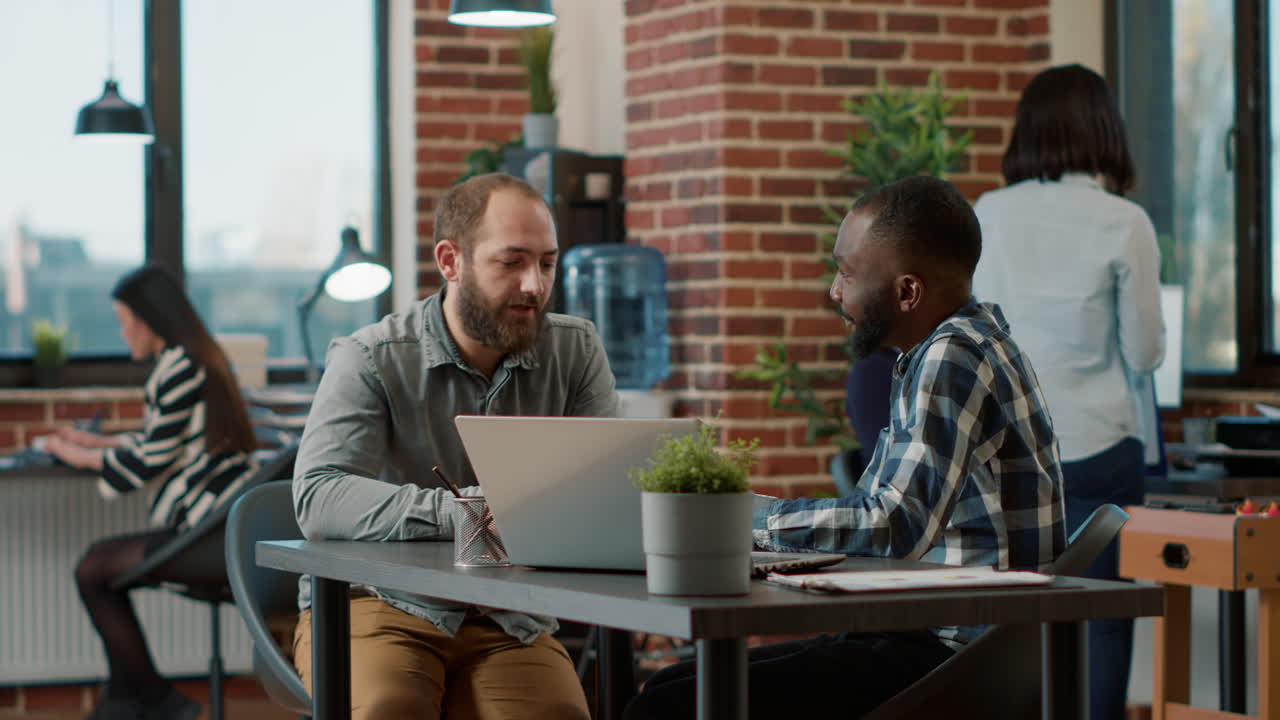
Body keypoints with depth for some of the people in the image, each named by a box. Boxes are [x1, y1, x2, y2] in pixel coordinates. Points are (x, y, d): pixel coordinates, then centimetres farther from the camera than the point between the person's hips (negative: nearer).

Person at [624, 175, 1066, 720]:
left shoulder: (952, 359, -15)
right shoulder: (955, 348, 17)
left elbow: (893, 528, -23)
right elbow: (877, 516, 17)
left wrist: (747, 516, -12)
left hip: (951, 655, -11)